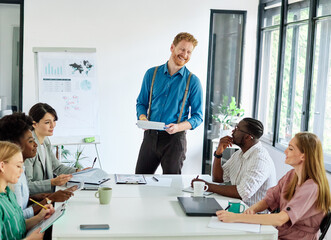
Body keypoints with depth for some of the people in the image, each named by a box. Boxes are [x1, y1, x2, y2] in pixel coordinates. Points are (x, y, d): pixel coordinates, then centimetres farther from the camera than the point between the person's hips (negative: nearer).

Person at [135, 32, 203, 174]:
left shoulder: (193, 81, -1)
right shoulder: (152, 74, 7)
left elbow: (197, 116, -1)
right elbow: (141, 102, 13)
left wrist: (179, 127, -19)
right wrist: (143, 118, -9)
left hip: (175, 139, -2)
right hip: (150, 136, 3)